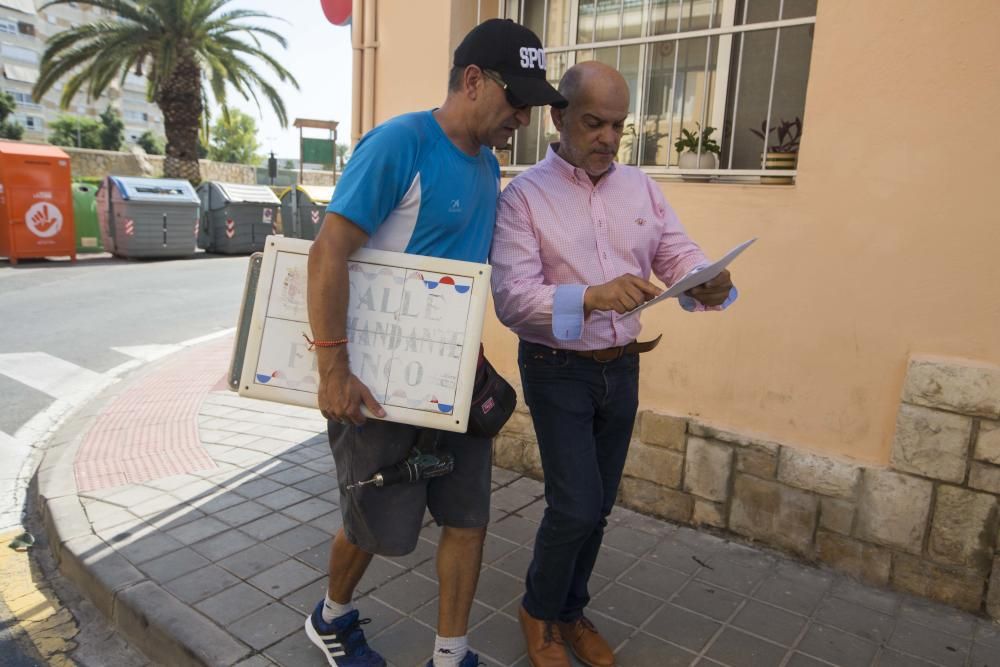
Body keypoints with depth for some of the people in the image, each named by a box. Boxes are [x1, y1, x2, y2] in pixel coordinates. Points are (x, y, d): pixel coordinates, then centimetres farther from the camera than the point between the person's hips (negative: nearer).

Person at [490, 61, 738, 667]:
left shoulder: (640, 187, 6)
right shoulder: (524, 196, -10)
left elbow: (681, 258, 1)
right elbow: (512, 298, -20)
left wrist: (710, 285, -23)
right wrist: (589, 297, -36)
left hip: (622, 368, 5)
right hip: (558, 371, -5)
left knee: (598, 505, 14)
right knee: (576, 506, -6)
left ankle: (572, 611, 38)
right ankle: (539, 610, 24)